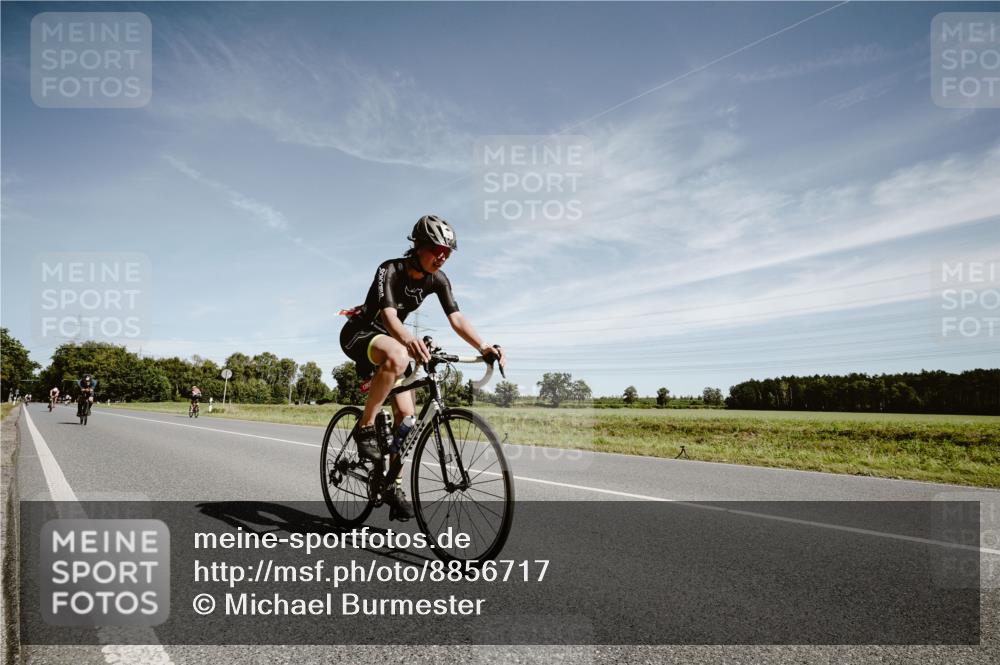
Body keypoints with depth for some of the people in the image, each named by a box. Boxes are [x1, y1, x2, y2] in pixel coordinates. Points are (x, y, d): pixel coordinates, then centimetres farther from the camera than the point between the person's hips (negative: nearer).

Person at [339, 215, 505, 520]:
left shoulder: (437, 280, -9)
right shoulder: (390, 270, -25)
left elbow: (456, 318, -20)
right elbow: (389, 315, -41)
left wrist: (484, 347, -38)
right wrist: (408, 339, -64)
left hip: (389, 339, 6)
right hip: (359, 333, -6)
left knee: (406, 414, -4)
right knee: (398, 356, -41)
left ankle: (393, 485, 11)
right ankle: (365, 427, -25)